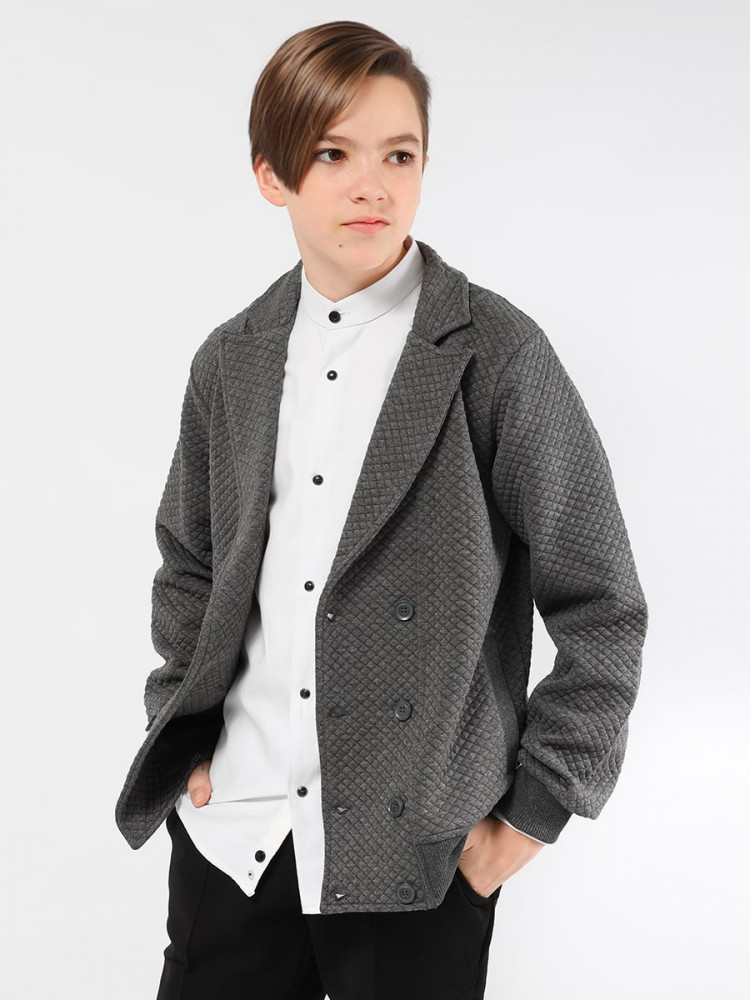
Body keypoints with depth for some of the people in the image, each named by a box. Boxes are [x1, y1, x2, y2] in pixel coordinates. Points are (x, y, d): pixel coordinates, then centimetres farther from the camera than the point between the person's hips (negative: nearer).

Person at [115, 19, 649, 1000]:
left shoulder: (497, 355, -9)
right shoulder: (232, 360, 5)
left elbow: (602, 608, -6)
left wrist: (533, 812, -6)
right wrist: (184, 732, 8)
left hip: (415, 853, -4)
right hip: (230, 831, 4)